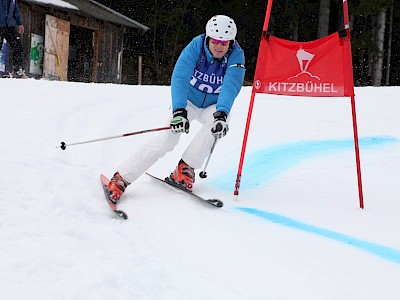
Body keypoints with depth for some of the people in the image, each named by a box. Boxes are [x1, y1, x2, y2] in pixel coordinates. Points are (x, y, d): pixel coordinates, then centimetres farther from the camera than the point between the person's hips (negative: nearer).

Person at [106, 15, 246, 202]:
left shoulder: (236, 55, -22)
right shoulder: (196, 46, -23)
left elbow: (231, 87, -34)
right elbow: (179, 78, -33)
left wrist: (221, 114, -53)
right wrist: (179, 111, -48)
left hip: (213, 106, 1)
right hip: (188, 101, -1)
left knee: (219, 123, -33)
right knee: (168, 137, -23)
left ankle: (185, 168, -20)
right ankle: (120, 179, -21)